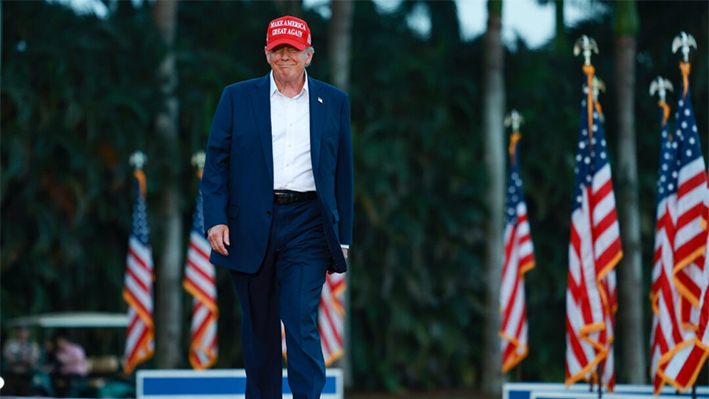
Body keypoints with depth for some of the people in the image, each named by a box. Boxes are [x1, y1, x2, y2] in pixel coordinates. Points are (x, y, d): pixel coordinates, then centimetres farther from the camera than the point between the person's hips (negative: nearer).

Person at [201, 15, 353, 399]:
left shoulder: (334, 102, 8)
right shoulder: (236, 98, 7)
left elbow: (343, 172, 10)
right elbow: (216, 162, 4)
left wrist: (342, 237, 7)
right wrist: (215, 219, -8)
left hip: (306, 226, -1)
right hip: (250, 227, 1)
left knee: (301, 323, -12)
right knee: (258, 328, 9)